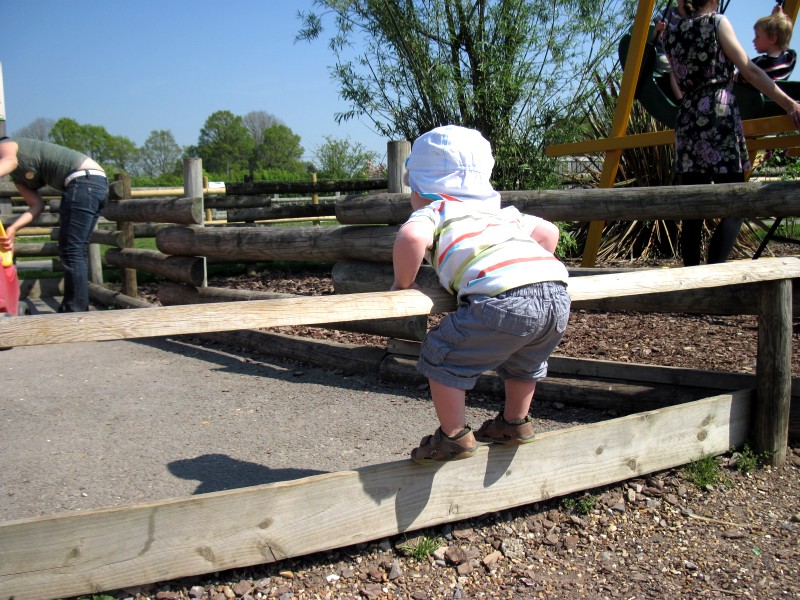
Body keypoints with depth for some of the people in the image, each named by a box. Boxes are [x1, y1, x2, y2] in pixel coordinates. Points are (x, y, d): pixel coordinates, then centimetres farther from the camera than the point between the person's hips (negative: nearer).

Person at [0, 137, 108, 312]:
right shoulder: (18, 176, 26)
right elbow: (37, 204, 9)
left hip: (83, 180, -10)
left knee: (71, 251, -10)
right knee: (75, 251, 14)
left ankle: (75, 312, -11)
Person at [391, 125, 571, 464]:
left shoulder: (432, 213, 13)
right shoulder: (500, 213, 34)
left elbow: (411, 237, -10)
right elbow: (548, 232, 37)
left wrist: (402, 284, 6)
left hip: (503, 301, -7)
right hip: (557, 294, 8)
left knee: (443, 357, 12)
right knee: (523, 361, 34)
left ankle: (454, 437, 17)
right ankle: (515, 423, 47)